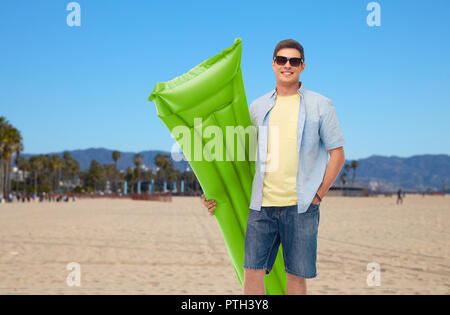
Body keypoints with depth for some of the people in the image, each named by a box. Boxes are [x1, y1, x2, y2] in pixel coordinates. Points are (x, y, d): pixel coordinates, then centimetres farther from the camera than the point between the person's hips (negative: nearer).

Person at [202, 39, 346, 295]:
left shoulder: (320, 105, 4)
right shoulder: (258, 107, 13)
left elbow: (337, 154, 5)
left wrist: (318, 196, -3)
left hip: (300, 206, -2)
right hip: (262, 205, 3)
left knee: (297, 275, 3)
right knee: (252, 271, -2)